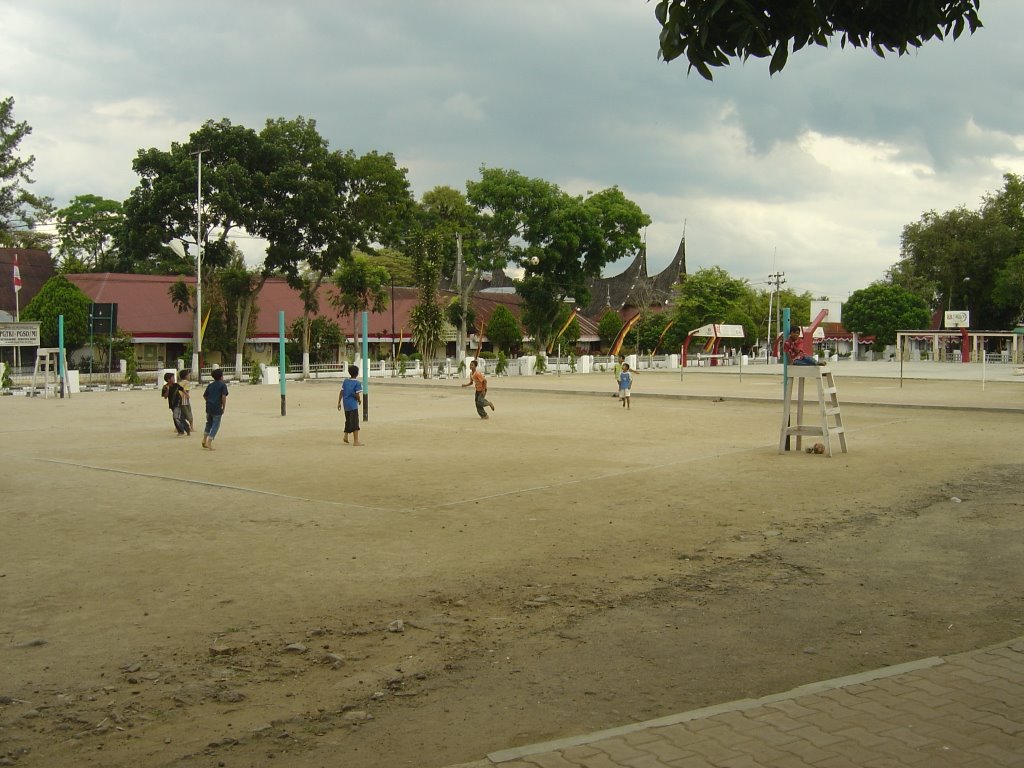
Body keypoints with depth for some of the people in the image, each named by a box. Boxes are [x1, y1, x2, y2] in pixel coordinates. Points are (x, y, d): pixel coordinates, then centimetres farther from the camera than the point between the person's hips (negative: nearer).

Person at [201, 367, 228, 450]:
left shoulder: (210, 385, 12)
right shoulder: (223, 385, -5)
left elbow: (204, 396, 11)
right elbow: (223, 397, -15)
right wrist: (223, 407, -7)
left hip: (209, 407, 6)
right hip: (217, 408, -6)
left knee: (209, 423, 22)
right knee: (215, 425, 2)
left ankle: (204, 440, 19)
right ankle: (209, 443, -5)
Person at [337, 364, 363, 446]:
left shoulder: (345, 381, 5)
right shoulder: (357, 383, -12)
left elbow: (341, 392, 6)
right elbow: (357, 395, -16)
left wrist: (339, 402, 12)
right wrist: (359, 401, 5)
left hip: (346, 404, 6)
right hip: (353, 405, -6)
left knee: (348, 421, 23)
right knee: (355, 423, -4)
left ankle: (346, 437, 30)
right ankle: (356, 441, -6)